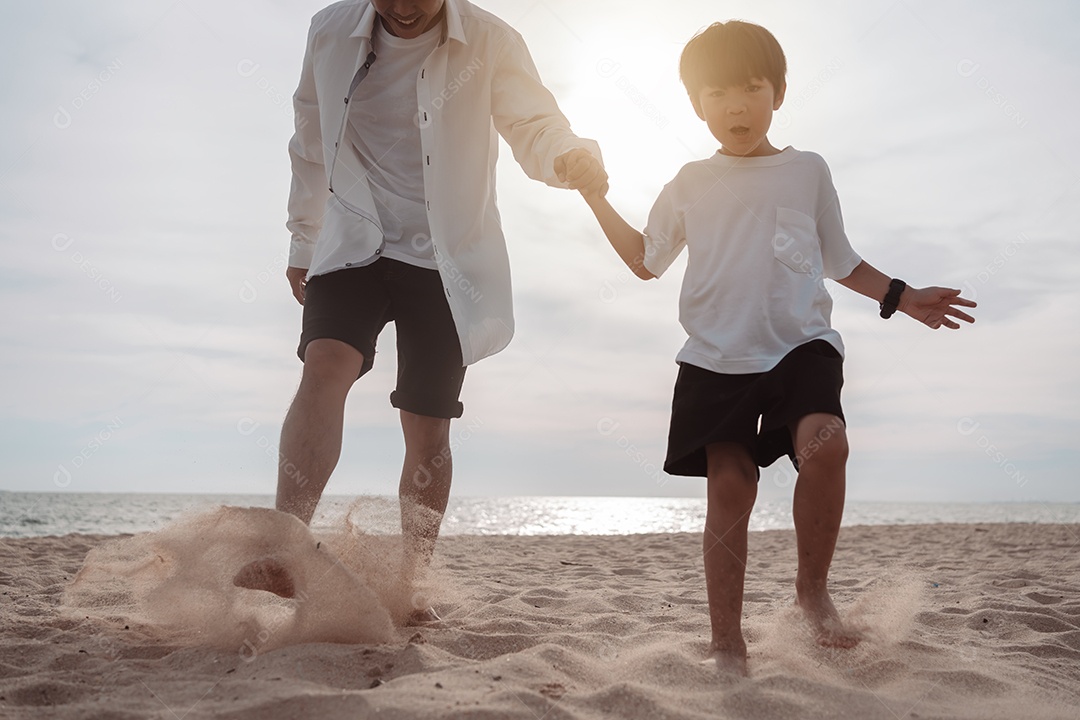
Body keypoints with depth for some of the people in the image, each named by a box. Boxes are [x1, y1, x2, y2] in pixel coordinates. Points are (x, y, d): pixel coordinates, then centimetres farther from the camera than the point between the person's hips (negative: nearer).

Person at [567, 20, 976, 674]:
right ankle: (727, 640, 4)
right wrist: (598, 199, 15)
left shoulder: (808, 171, 12)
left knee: (824, 443, -27)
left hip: (802, 347, 0)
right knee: (730, 487, -6)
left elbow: (842, 263, 20)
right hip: (718, 357, 1)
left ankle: (814, 585, -5)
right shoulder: (691, 185, 13)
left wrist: (903, 297, 12)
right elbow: (647, 261, 20)